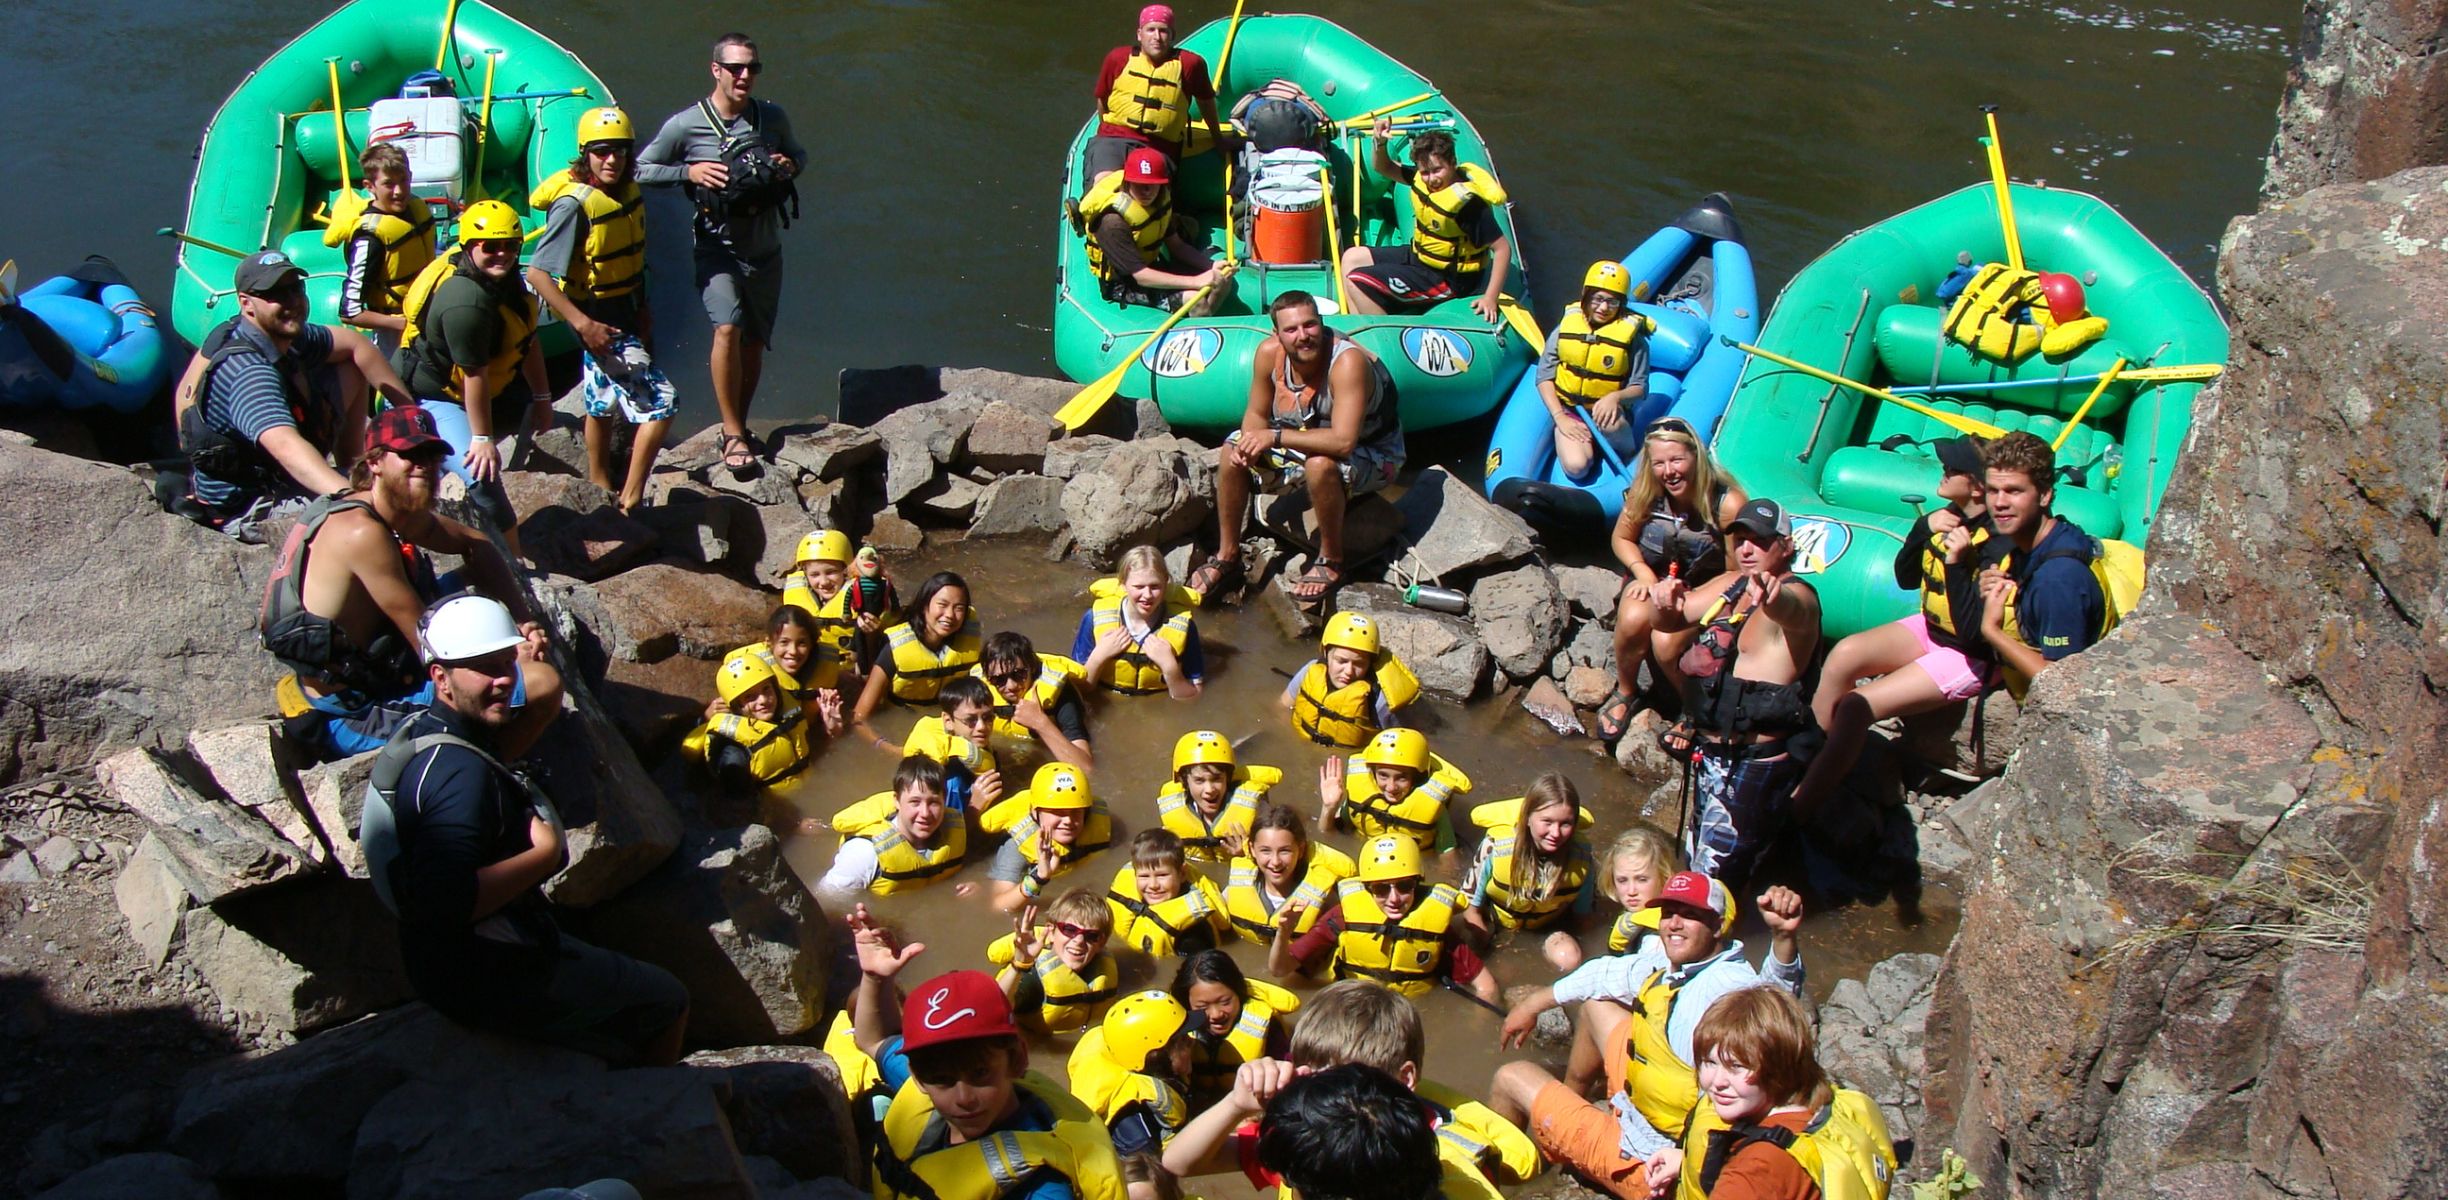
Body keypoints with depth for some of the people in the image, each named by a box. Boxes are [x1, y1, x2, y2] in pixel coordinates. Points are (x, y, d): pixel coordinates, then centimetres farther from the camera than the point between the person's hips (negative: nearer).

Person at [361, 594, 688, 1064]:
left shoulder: (419, 730, 2)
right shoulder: (461, 773, -30)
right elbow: (445, 900, -39)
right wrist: (544, 855, -29)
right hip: (496, 980, -10)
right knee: (669, 1003, 9)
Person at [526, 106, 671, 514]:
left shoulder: (628, 192, 0)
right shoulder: (574, 203, -23)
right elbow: (537, 273, -24)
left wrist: (642, 308, 11)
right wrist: (582, 324, -28)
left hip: (626, 315, 8)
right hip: (597, 321, -8)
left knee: (604, 405, 21)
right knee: (660, 402, -12)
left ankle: (602, 491, 37)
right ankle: (630, 502, -5)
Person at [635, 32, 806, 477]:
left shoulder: (773, 117, 0)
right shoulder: (685, 125, -10)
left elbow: (798, 153, 19)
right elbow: (641, 169, -2)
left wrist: (791, 164, -5)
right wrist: (689, 172, -17)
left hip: (766, 252, 4)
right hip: (718, 252, -4)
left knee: (754, 344, 11)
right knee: (728, 328, -25)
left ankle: (739, 428, 30)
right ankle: (733, 435, -15)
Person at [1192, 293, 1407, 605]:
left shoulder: (1347, 362, -34)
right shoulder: (1269, 353, -15)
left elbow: (1343, 442, -43)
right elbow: (1256, 414, 0)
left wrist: (1275, 436, -38)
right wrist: (1248, 441, -24)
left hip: (1373, 456, -7)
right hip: (1307, 443, 7)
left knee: (1319, 463, -38)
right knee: (1232, 449, -7)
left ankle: (1331, 560, -14)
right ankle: (1227, 557, 6)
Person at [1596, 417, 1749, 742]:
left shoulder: (1728, 504, -23)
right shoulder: (1645, 493, -11)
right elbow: (1622, 538, 6)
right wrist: (1643, 574, -12)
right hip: (1655, 578, 3)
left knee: (1667, 642, -32)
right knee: (1633, 620, -31)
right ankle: (1625, 692, -2)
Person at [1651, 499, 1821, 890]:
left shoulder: (1795, 595, -16)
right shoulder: (1729, 585, 9)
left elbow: (1791, 610, -40)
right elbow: (1671, 621, 11)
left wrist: (1773, 598, -65)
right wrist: (1666, 601, -14)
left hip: (1755, 764, -9)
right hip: (1710, 753, 9)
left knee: (1711, 881, -4)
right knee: (1697, 862, 22)